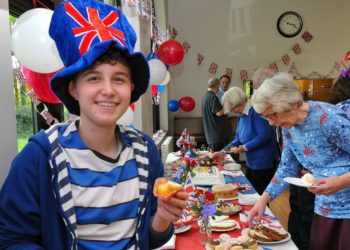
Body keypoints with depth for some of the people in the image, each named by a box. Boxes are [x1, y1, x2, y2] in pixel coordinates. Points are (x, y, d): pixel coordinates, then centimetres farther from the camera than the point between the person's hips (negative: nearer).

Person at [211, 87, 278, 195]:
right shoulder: (241, 116, 8)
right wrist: (223, 152, 5)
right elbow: (238, 139, 14)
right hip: (251, 162, 9)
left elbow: (264, 135, -25)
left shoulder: (256, 111, -19)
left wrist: (245, 147, -17)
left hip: (263, 162, -9)